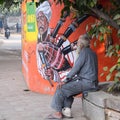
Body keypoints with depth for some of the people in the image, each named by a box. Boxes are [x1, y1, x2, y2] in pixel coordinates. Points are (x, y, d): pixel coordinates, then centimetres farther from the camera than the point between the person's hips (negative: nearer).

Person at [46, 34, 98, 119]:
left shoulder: (84, 52, -11)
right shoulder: (92, 53, 18)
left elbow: (76, 68, -15)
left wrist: (65, 81, -10)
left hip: (87, 82, -10)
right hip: (90, 82, 10)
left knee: (61, 88, -7)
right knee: (67, 87, 19)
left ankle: (58, 113, 0)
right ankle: (67, 110, 11)